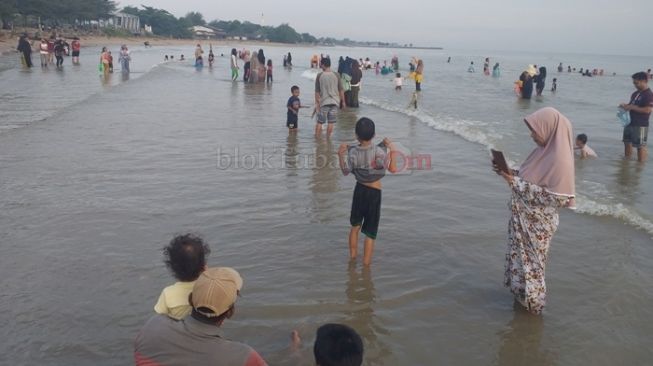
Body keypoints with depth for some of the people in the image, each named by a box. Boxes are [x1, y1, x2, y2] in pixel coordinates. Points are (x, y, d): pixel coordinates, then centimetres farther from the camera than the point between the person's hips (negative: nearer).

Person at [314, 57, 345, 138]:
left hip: (323, 102, -1)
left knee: (320, 122, 9)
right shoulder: (336, 75, -2)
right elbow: (341, 90, 1)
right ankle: (327, 138, 13)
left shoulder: (319, 76, -6)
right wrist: (343, 101, 11)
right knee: (331, 122, 8)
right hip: (334, 102, 1)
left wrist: (317, 103, 2)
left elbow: (317, 91, -4)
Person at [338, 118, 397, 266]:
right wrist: (391, 150, -8)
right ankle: (366, 262, 13)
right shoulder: (379, 151, -18)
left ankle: (353, 255, 36)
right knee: (370, 231, 7)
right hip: (374, 192, -3)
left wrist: (341, 155, 5)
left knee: (355, 225, 23)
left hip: (359, 190, 3)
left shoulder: (352, 153, -12)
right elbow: (392, 169, -13)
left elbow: (345, 171, 0)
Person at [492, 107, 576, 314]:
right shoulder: (545, 151, 2)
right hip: (524, 218, 8)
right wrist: (510, 173, -5)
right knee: (521, 257, 21)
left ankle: (532, 301, 29)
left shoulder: (560, 160, -25)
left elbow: (554, 198, -26)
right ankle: (521, 291, 40)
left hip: (537, 224, -8)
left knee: (530, 262, 10)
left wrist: (516, 183, -25)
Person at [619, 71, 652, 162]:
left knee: (640, 146, -3)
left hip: (640, 125, -9)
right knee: (627, 142, 18)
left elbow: (648, 110, -23)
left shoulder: (649, 94, -15)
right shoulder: (636, 93, 12)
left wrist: (632, 107, -21)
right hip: (630, 122, 9)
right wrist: (625, 105, 2)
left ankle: (641, 163, 4)